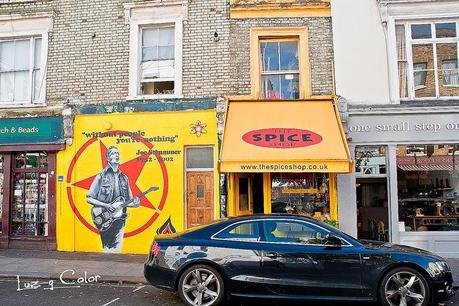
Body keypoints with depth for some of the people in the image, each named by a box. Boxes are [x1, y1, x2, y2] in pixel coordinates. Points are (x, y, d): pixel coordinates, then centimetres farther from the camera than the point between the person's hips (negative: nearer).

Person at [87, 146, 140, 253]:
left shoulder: (124, 178, 12)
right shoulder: (101, 176, -2)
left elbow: (128, 201, 16)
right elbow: (89, 198, -3)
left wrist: (135, 202, -5)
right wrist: (106, 205, -14)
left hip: (120, 220, 4)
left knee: (117, 250, 5)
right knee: (108, 250, -1)